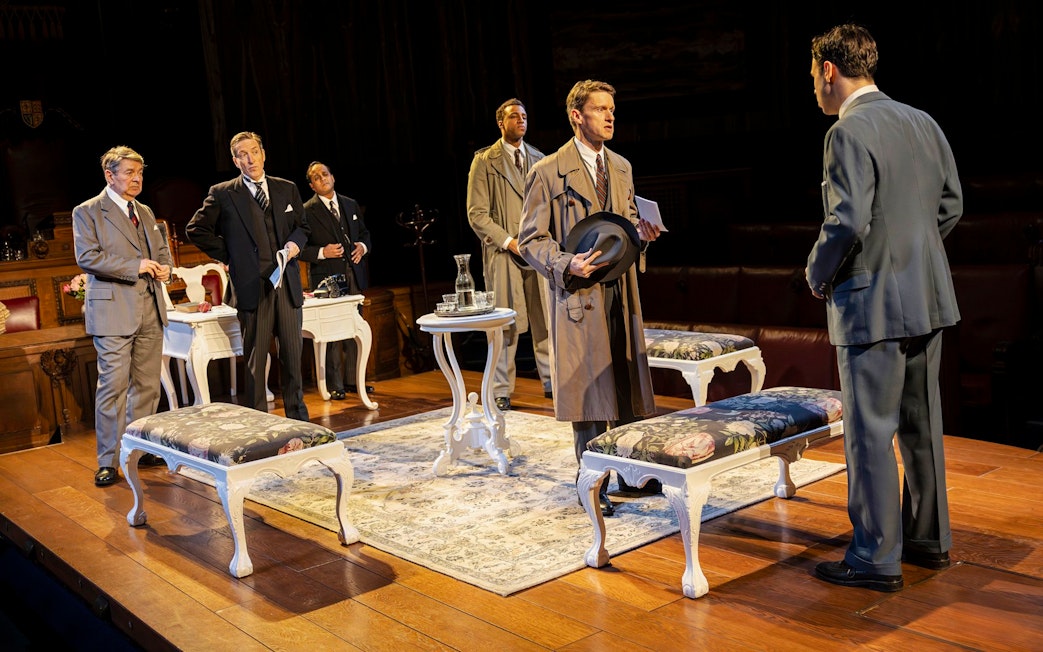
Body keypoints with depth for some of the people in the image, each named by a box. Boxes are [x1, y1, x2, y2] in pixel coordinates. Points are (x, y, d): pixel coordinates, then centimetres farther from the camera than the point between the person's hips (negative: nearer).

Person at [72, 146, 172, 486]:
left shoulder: (145, 212, 19)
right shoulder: (87, 212, -1)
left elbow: (162, 249, 27)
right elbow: (87, 256, -13)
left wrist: (164, 267, 3)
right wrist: (135, 266, -16)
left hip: (150, 310, 7)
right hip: (113, 310, -6)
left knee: (147, 385, 10)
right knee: (113, 387, -6)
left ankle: (142, 449, 21)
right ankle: (108, 461, 1)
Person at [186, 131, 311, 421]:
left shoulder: (287, 189, 11)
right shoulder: (223, 194, 1)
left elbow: (302, 225, 22)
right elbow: (195, 229, 4)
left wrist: (295, 243, 1)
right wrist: (228, 256, 0)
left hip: (287, 283, 3)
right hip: (252, 286, -3)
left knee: (293, 353, 8)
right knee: (255, 359, 2)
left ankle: (297, 415, 21)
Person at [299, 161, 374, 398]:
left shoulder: (351, 205, 13)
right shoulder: (307, 211, -4)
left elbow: (364, 233, 22)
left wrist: (363, 246, 2)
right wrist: (322, 252, -19)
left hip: (353, 275, 5)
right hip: (326, 278, -5)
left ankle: (354, 379, 18)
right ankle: (334, 385, 1)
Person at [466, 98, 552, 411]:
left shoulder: (539, 159, 13)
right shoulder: (484, 160, 1)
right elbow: (477, 213, -5)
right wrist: (509, 241, -13)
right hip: (502, 254, -3)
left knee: (545, 320, 5)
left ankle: (551, 382, 16)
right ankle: (501, 391, 9)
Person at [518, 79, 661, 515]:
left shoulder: (621, 167, 14)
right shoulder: (548, 172, -6)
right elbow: (531, 239, -6)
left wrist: (639, 232, 0)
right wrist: (568, 264, -22)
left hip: (621, 291, 6)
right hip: (578, 294, -6)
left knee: (628, 385, 9)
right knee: (590, 391, -2)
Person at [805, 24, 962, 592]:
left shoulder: (849, 133, -16)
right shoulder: (923, 123, 10)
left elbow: (848, 221, -22)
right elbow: (951, 203, 14)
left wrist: (818, 274, -6)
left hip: (873, 302, -8)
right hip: (927, 297, 9)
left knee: (871, 432, 0)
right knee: (921, 422, 17)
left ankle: (876, 559, 8)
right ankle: (929, 538, 30)